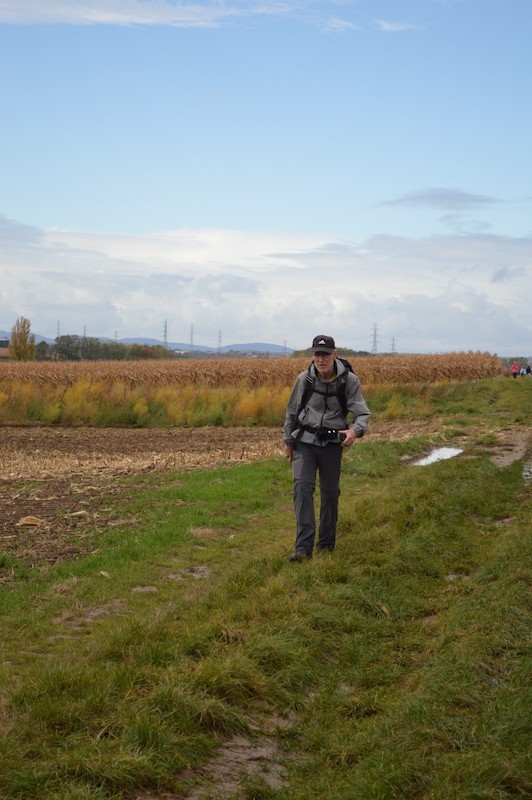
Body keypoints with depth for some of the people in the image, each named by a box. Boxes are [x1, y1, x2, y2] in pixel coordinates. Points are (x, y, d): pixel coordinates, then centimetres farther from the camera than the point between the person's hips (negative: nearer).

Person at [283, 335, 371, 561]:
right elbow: (292, 411, 9)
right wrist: (288, 440, 15)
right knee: (302, 486, -15)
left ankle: (326, 543, 26)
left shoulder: (349, 380, -9)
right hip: (305, 441, 0)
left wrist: (355, 430, -35)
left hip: (332, 444, 0)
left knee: (330, 492, 9)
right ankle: (303, 546, -19)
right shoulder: (304, 379, -4)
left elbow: (362, 412, -12)